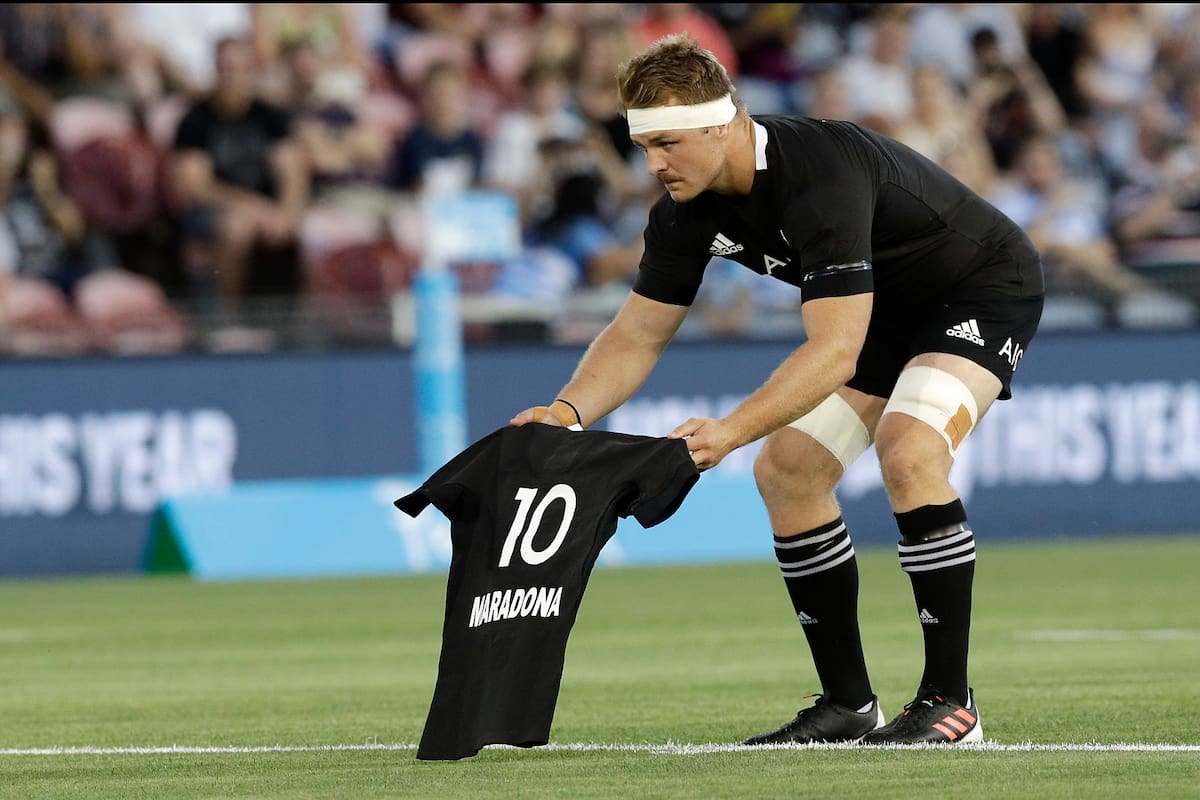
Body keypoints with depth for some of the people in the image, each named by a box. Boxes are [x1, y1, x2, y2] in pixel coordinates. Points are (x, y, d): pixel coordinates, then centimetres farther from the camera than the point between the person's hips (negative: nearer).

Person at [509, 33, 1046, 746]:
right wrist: (571, 409, -22)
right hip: (890, 308, 9)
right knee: (786, 470, 0)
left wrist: (730, 432, -51)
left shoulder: (821, 174, -37)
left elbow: (835, 351, -42)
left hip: (988, 288, -9)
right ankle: (848, 705, 8)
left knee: (909, 453, -29)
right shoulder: (688, 209, -11)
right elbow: (639, 334, -2)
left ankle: (951, 702, -21)